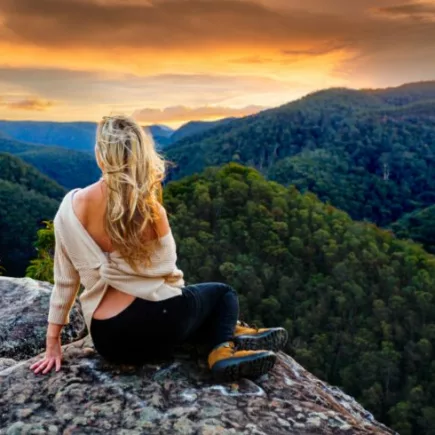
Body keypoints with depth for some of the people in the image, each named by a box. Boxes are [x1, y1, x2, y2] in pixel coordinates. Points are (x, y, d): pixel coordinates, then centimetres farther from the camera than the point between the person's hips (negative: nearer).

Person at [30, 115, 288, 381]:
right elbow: (167, 271, -2)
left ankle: (224, 347, 4)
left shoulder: (71, 206, -3)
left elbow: (64, 279, 1)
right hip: (159, 318, -4)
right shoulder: (150, 209, -9)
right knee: (223, 293, 25)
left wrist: (53, 342, 10)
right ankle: (225, 343, -4)